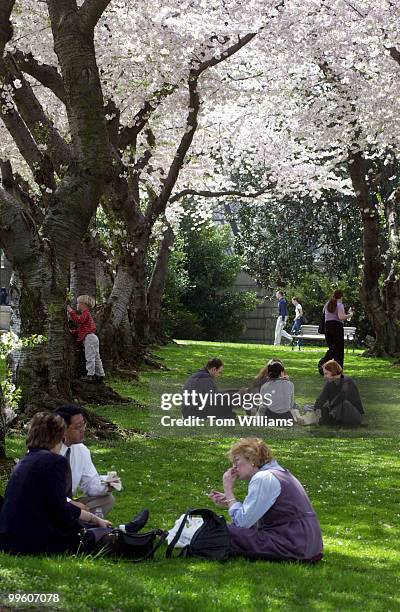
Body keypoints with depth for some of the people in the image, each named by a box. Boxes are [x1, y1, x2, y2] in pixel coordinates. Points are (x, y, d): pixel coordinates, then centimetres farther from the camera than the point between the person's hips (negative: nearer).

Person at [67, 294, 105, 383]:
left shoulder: (85, 313, -6)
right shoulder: (87, 314, 26)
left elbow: (79, 320, -24)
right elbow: (80, 329, 29)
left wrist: (71, 312, -20)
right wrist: (73, 332, 20)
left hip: (89, 337, -11)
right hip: (92, 337, 11)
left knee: (90, 357, -9)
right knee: (96, 358, 10)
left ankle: (90, 375, -10)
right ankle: (100, 375, 11)